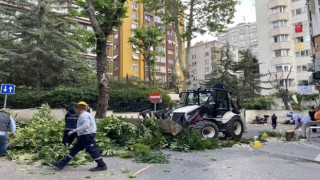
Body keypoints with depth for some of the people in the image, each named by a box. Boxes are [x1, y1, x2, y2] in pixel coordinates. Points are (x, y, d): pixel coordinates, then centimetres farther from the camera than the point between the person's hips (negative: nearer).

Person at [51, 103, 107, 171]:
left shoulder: (84, 115, -15)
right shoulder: (84, 115, 17)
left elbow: (86, 125, -28)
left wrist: (74, 131, -23)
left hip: (87, 136, -11)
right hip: (83, 136, 11)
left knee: (92, 150, -6)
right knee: (74, 150, 13)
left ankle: (102, 165, 3)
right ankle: (61, 164, 20)